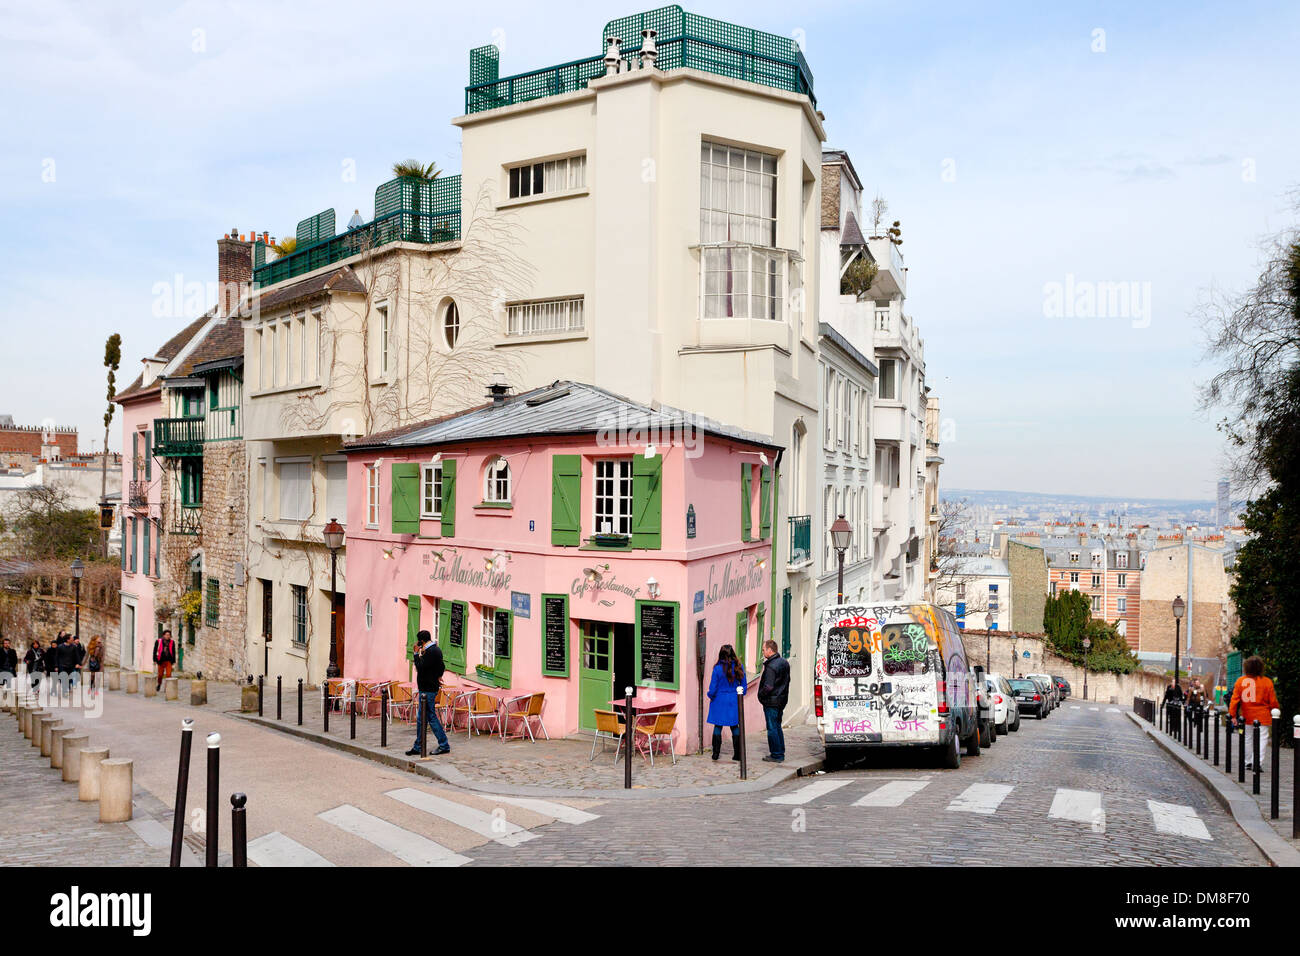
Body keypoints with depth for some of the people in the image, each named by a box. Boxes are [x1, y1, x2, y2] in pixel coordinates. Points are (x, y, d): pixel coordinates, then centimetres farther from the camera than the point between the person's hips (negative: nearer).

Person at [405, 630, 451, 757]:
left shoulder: (431, 651, -17)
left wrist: (417, 653, -12)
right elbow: (442, 667, 26)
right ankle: (417, 747, 18)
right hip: (427, 688, 10)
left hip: (427, 689, -10)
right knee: (422, 718, 13)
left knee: (431, 717, -6)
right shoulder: (435, 649, 15)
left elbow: (420, 667, -19)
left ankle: (444, 745, -2)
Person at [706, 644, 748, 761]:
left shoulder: (718, 668, -13)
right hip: (734, 702, 2)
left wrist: (711, 697, 10)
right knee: (735, 727, 10)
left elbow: (713, 687, -9)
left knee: (718, 727, 8)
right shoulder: (739, 667, -5)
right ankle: (737, 754, 10)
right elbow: (744, 685, 3)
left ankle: (716, 753, 10)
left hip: (720, 701, -2)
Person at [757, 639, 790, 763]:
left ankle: (776, 755, 3)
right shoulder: (784, 662, 8)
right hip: (781, 700, 9)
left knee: (772, 728, -1)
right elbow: (787, 680, 16)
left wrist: (760, 694, -7)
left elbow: (768, 687, -24)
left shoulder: (771, 666, -22)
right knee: (777, 727, 18)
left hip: (771, 702, -9)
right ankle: (780, 753, 23)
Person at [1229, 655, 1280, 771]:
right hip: (1262, 716, -2)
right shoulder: (1267, 682, -7)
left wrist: (1232, 714, 1)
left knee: (1248, 739, 14)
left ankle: (1248, 762, 21)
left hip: (1247, 717, 3)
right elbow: (1273, 701, -2)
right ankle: (1258, 763, -9)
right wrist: (1275, 714, 12)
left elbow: (1235, 699, -3)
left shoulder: (1240, 681, -2)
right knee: (1262, 738, 1)